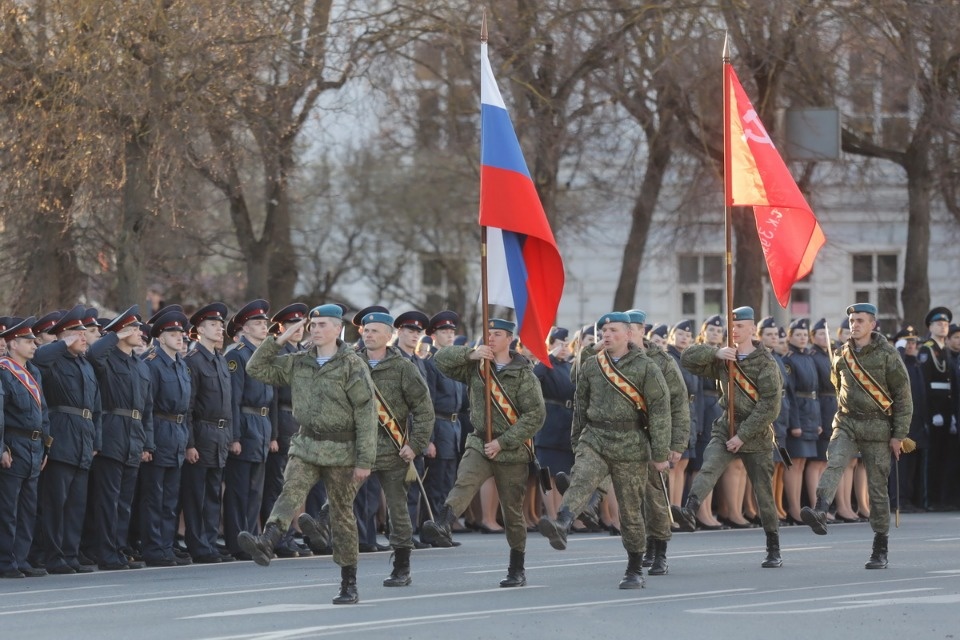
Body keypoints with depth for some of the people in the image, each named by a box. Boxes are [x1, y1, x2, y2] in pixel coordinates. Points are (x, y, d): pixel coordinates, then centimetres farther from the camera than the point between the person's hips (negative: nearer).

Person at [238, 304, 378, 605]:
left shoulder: (352, 365, -10)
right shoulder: (298, 363, 6)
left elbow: (366, 414, -12)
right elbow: (256, 368, 10)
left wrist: (365, 460, -16)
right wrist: (278, 341, -3)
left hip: (341, 451, -4)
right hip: (306, 445, 4)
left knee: (342, 515, 3)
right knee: (291, 492, -21)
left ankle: (349, 585, 11)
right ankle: (266, 543, -43)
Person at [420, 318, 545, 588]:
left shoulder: (523, 374, -5)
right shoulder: (475, 367, 8)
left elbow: (536, 415, -11)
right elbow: (441, 359, 5)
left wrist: (502, 442, -15)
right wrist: (471, 354, -11)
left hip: (512, 451, -2)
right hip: (480, 443, 2)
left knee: (512, 511, 6)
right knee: (463, 484, -27)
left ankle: (517, 570, 18)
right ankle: (441, 527, -51)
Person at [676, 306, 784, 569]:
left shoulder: (766, 363, -9)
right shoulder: (724, 359, 6)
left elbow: (770, 406, -16)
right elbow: (688, 358, 2)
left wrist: (743, 435, -18)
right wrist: (715, 352, -15)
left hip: (756, 435, -3)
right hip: (726, 428, 3)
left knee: (764, 493, 3)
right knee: (709, 467, -26)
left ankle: (774, 551, 14)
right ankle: (690, 510, -48)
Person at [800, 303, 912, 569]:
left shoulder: (887, 355, -5)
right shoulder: (843, 356, 8)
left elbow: (903, 397, -3)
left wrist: (898, 435, -7)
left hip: (877, 427, -3)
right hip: (846, 424, 3)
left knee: (878, 488, 2)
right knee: (833, 464, -26)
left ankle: (880, 551, 9)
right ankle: (819, 513, -48)